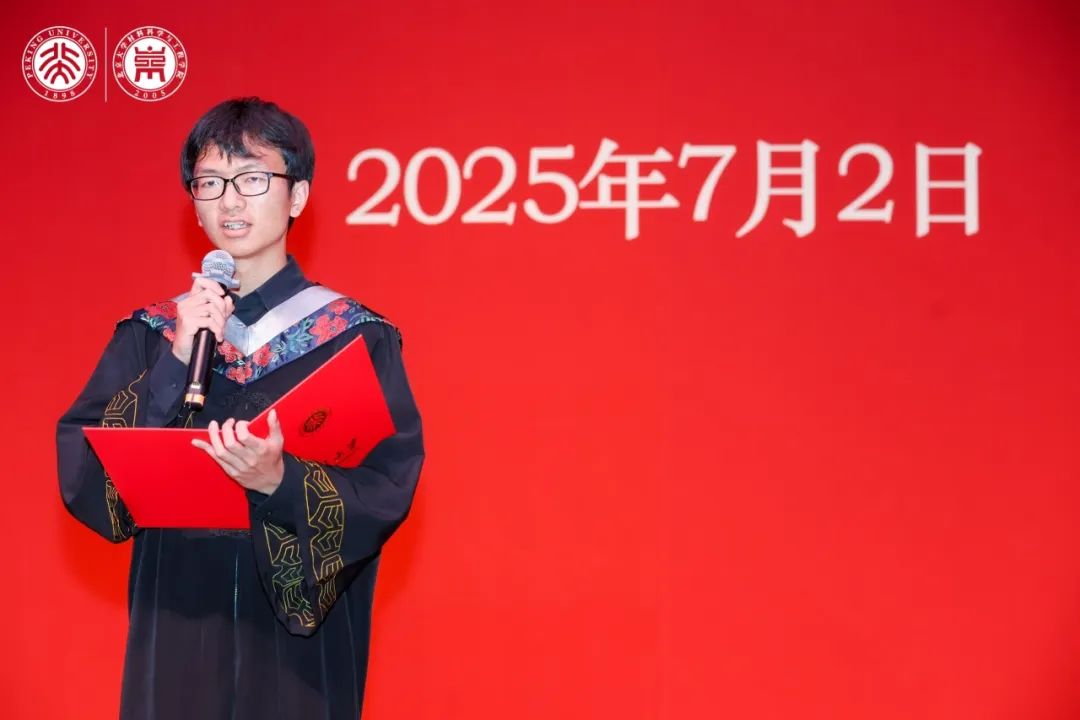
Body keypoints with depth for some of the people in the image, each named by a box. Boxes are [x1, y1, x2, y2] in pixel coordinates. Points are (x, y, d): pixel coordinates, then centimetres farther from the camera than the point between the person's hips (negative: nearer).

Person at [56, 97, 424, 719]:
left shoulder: (357, 337, -2)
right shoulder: (149, 335, 5)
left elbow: (389, 489, -9)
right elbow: (80, 478, -4)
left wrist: (282, 483, -26)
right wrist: (177, 361, -14)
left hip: (304, 636, -2)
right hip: (174, 632, 2)